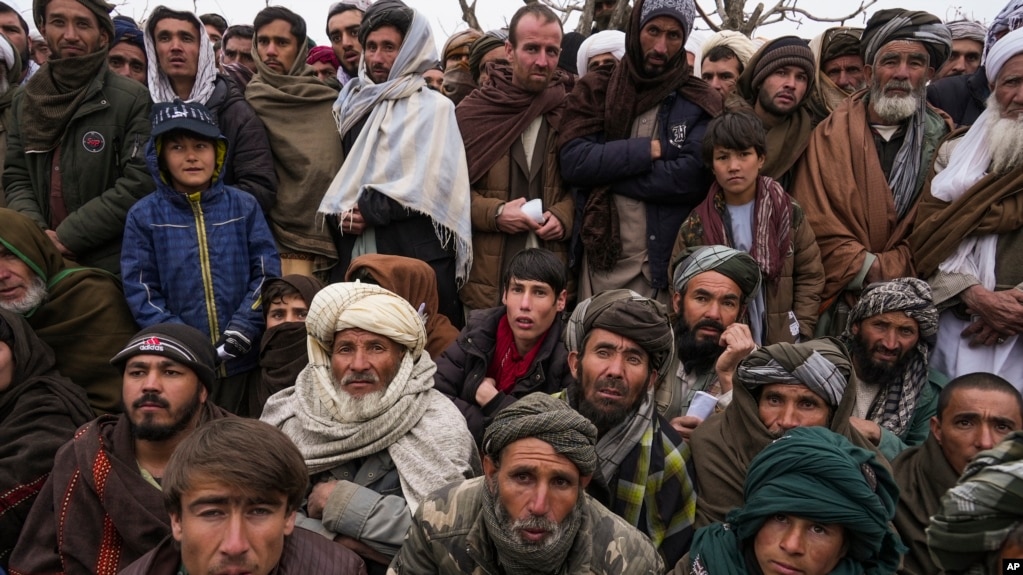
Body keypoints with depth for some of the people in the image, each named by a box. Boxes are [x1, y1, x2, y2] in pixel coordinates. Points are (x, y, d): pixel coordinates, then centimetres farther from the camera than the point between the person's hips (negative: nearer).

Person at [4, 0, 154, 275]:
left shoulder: (132, 98, -8)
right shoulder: (25, 102, 9)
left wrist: (67, 237, -15)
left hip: (115, 267, -5)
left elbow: (140, 183, -15)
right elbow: (16, 179, 9)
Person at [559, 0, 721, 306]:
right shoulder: (594, 91, 6)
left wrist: (606, 173, -11)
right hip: (600, 258, 2)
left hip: (665, 263, -1)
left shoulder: (701, 103, 2)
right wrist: (649, 149, -12)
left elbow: (693, 176, -14)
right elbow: (573, 162, -8)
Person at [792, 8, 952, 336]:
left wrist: (883, 270, -15)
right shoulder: (830, 135, 2)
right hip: (838, 301, -1)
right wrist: (866, 269, -12)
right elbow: (814, 222, -3)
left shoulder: (942, 140, 5)